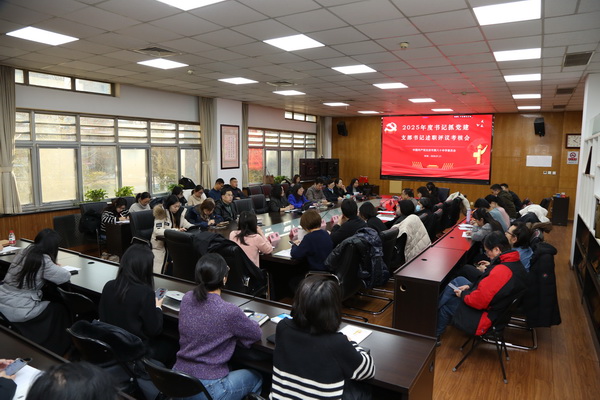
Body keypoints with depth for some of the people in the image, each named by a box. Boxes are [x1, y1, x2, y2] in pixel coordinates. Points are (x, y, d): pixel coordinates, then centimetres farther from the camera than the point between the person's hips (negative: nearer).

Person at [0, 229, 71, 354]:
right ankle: (57, 350, 28)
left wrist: (52, 266, 15)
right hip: (17, 311, -7)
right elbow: (66, 276, -10)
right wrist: (55, 267, 9)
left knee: (46, 299, 27)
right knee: (59, 309, 14)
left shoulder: (23, 252, 5)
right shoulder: (43, 260, -17)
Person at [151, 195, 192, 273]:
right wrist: (176, 230, -34)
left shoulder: (180, 212, 3)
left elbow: (185, 223, 14)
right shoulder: (161, 213, -13)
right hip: (160, 242, -5)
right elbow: (158, 230, -24)